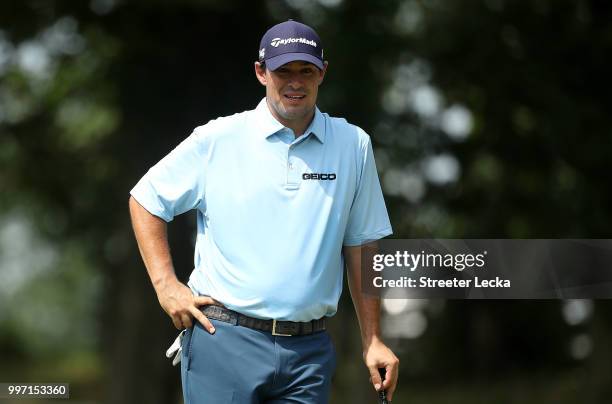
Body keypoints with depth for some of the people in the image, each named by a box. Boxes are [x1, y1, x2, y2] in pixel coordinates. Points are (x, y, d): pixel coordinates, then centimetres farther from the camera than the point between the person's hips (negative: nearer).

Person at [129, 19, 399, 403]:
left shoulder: (354, 146, 8)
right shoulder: (217, 139, 1)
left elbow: (360, 247, 11)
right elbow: (146, 200, 10)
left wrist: (373, 341, 8)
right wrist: (166, 286, 1)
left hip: (309, 351, 2)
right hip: (223, 340, -2)